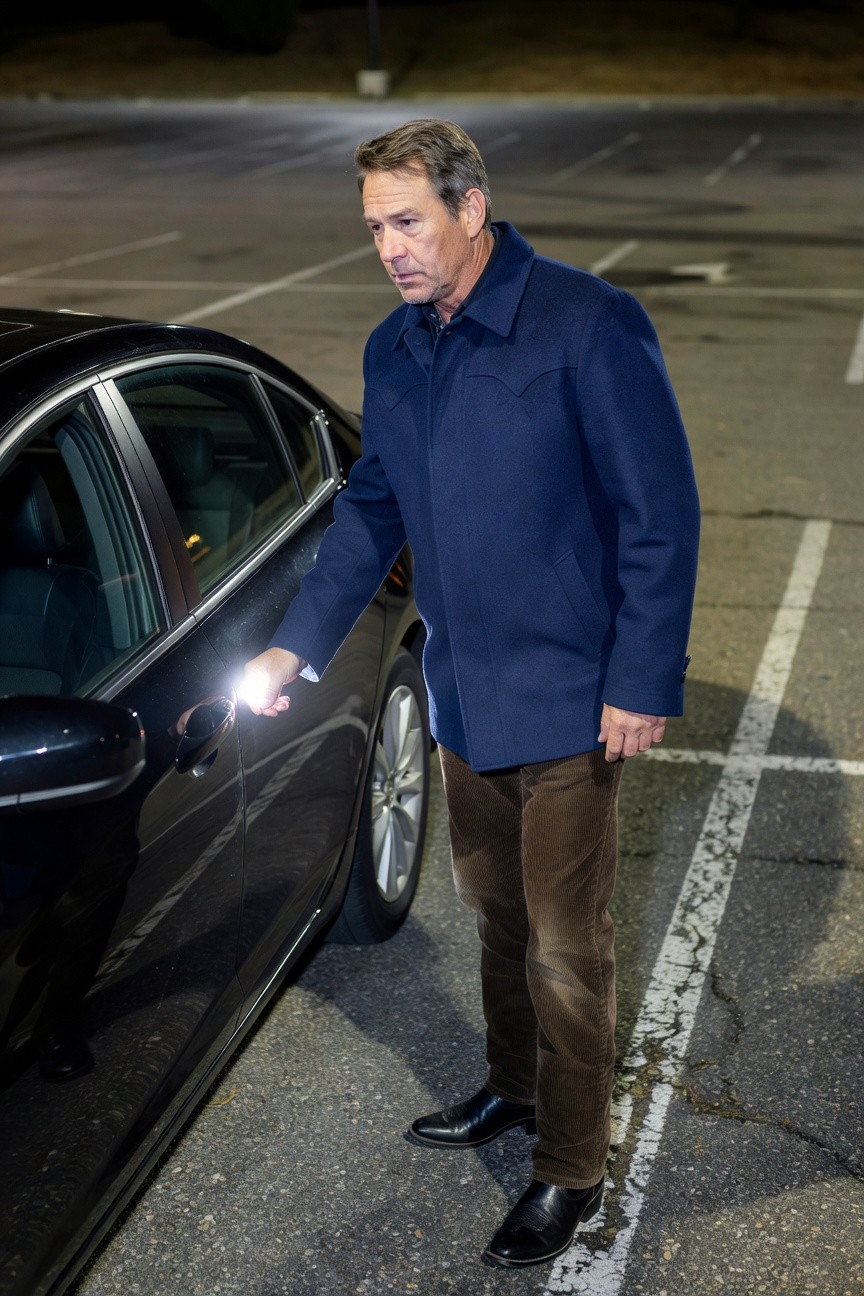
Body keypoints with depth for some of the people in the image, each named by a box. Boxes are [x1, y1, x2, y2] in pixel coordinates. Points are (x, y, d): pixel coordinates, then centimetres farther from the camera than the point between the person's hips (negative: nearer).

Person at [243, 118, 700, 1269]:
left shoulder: (588, 325, -16)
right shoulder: (393, 351, 5)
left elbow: (660, 514, -15)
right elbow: (372, 510, 16)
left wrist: (643, 682, -16)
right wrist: (297, 645, 10)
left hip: (571, 701, -6)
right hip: (463, 696, 7)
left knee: (565, 944, 4)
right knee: (494, 912, 22)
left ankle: (571, 1174, 22)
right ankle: (516, 1090, 44)